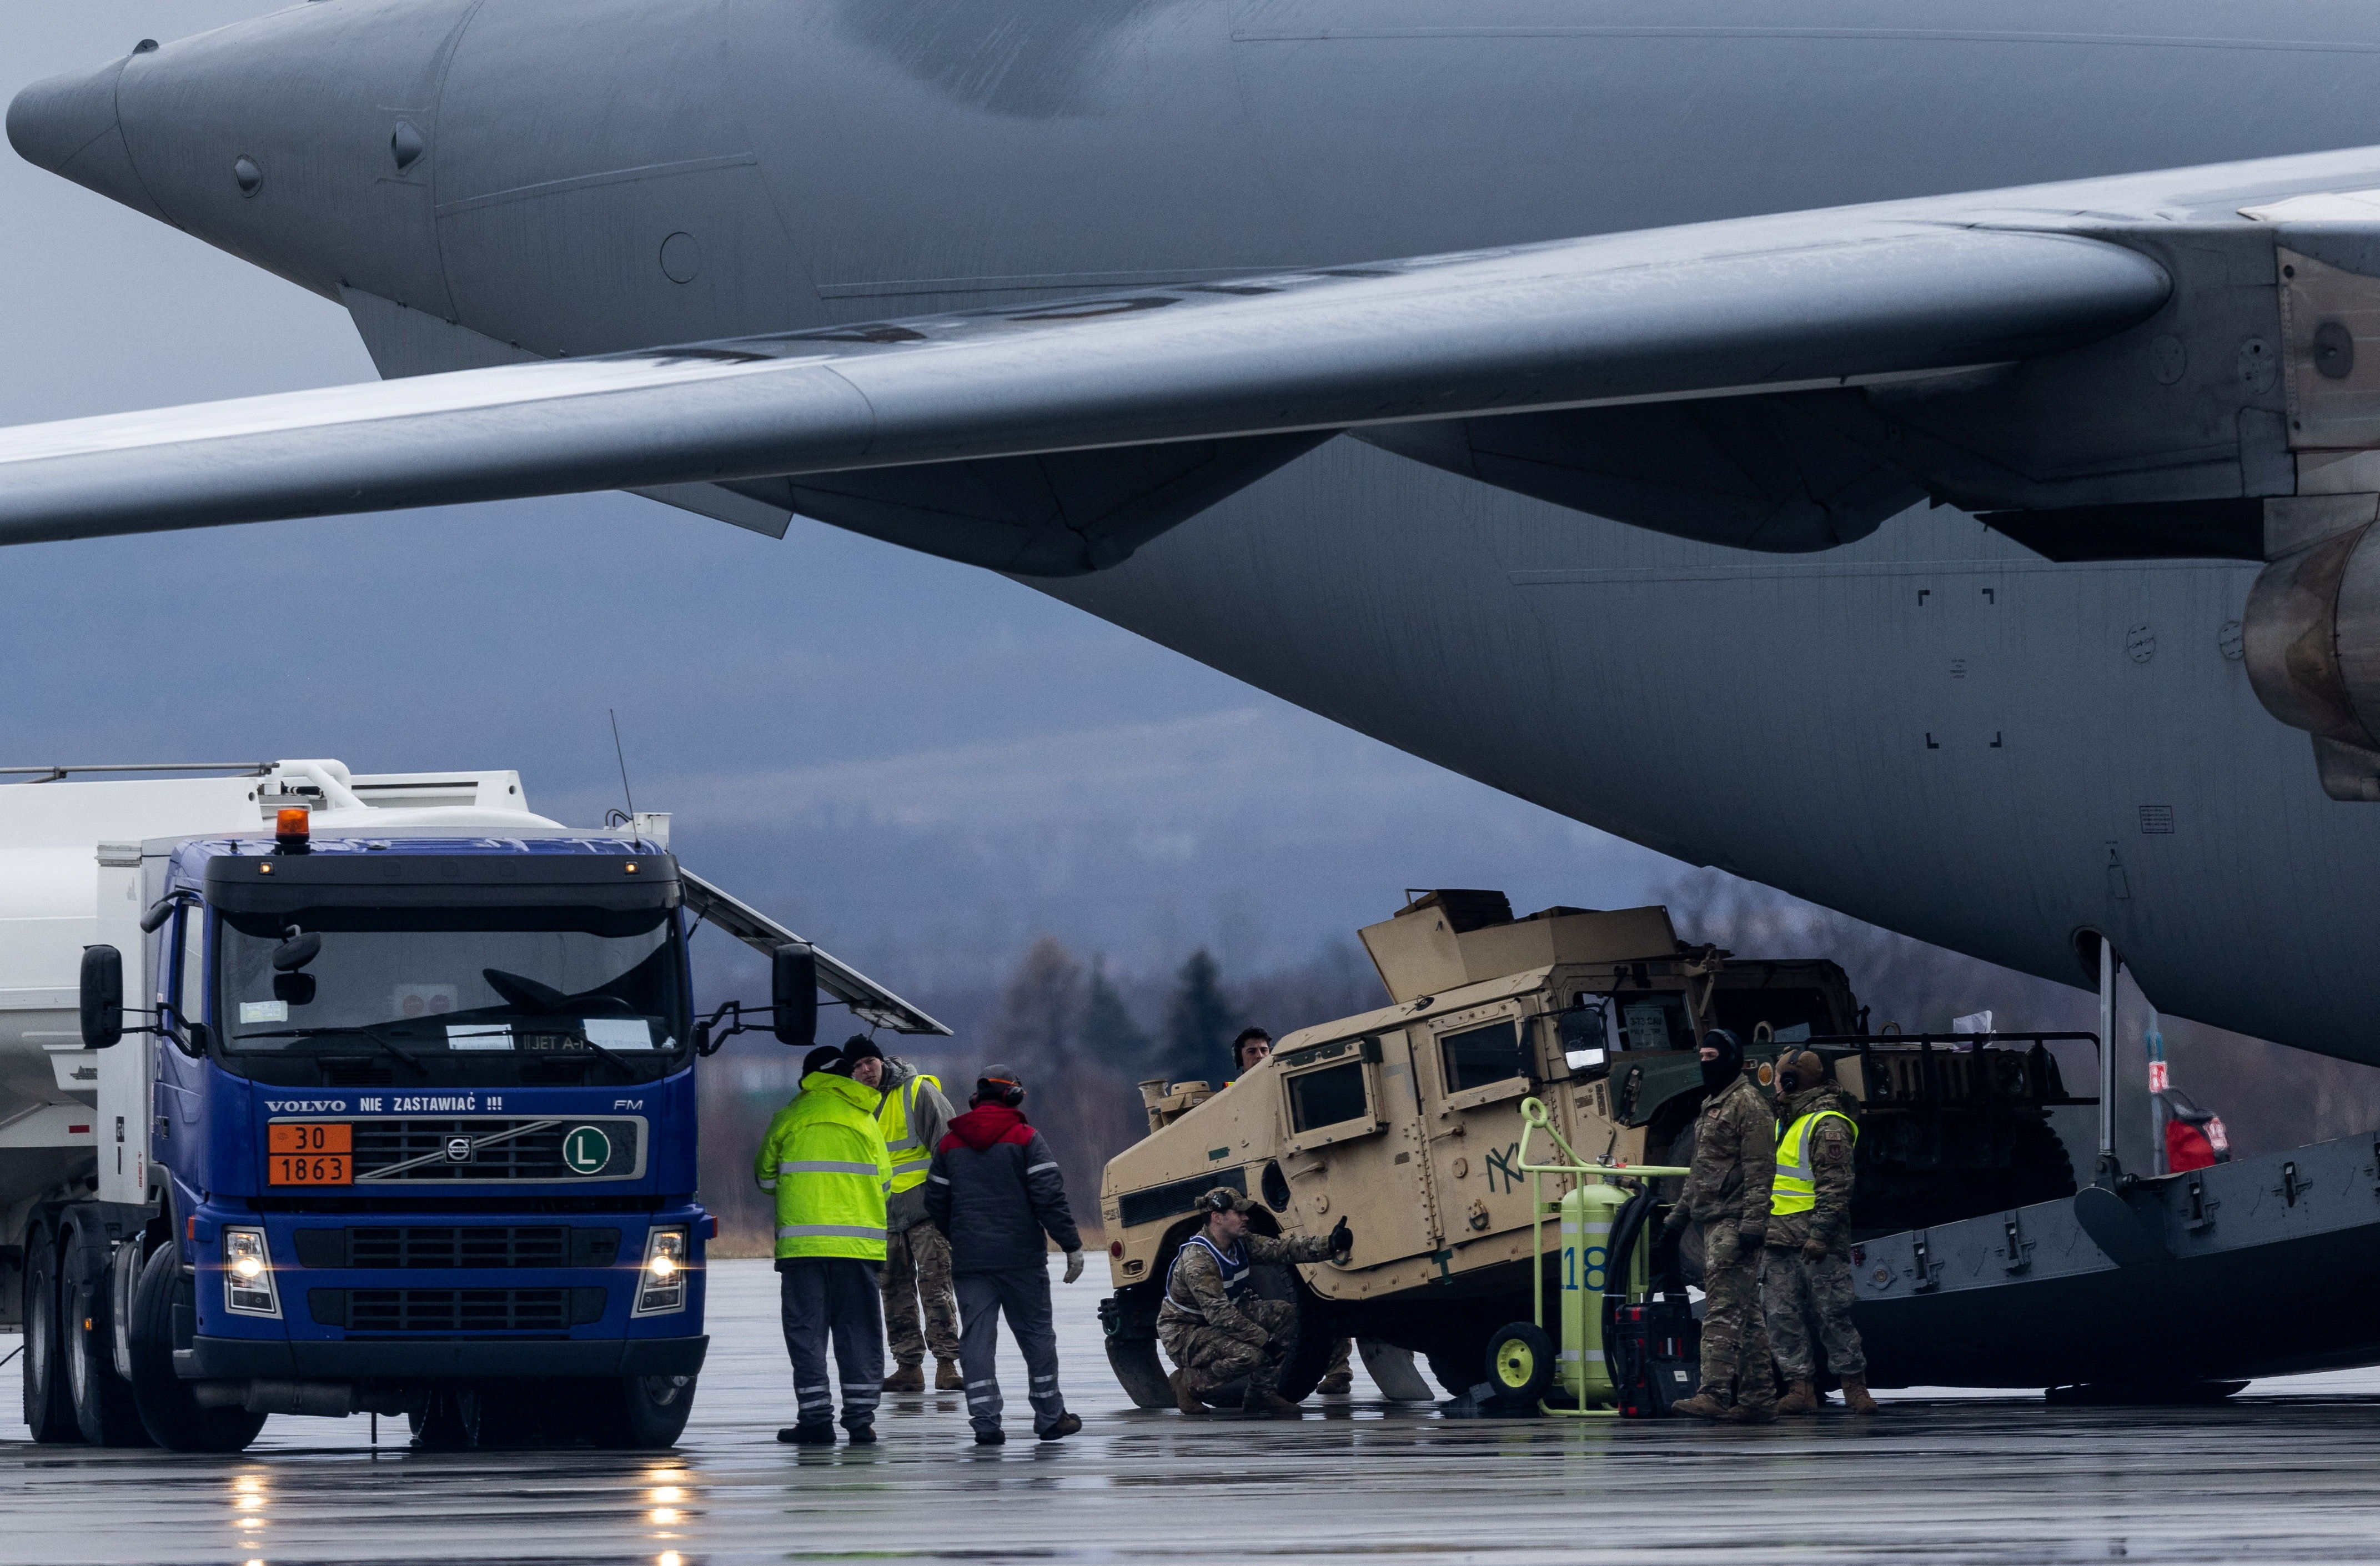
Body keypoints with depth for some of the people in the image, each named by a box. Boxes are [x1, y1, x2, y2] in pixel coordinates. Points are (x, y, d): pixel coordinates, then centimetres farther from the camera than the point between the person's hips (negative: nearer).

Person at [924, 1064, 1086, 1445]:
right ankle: (1050, 1418, 11)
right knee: (1036, 1334, 7)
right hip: (1021, 1257, -3)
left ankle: (985, 1423, -6)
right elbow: (1049, 1197, -11)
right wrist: (1072, 1245, -6)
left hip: (969, 1259, 3)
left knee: (976, 1338, 2)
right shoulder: (1025, 1140, -5)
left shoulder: (950, 1144, 9)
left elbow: (935, 1202, 15)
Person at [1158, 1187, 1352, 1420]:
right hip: (1183, 1333, -9)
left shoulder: (1240, 1243, -1)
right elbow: (1219, 1313, -32)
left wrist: (1329, 1244, -23)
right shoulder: (1197, 1259, -27)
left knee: (1283, 1313, -8)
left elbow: (1283, 1249, -7)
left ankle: (1263, 1394, -3)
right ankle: (1189, 1382, -7)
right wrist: (1265, 1341, -32)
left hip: (1219, 1321, 9)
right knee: (1249, 1355, -33)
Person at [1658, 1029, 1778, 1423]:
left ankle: (1715, 1394, -24)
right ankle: (1758, 1399, 13)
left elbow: (1760, 1168, -18)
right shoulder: (1712, 1105, 22)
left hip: (1734, 1224, -10)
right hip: (1714, 1223, 10)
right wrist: (1676, 1218, 30)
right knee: (1745, 1316, 11)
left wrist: (1753, 1223, -25)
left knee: (1723, 1309, -17)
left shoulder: (1747, 1103, -10)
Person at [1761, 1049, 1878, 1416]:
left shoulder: (1826, 1125, -10)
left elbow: (1835, 1186, -16)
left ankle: (1855, 1386, 2)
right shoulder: (1784, 1123, 20)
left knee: (1832, 1314, -5)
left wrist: (1820, 1234, -22)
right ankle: (1801, 1388, 3)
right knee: (1782, 1315, 2)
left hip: (1816, 1243, -9)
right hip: (1780, 1240, 9)